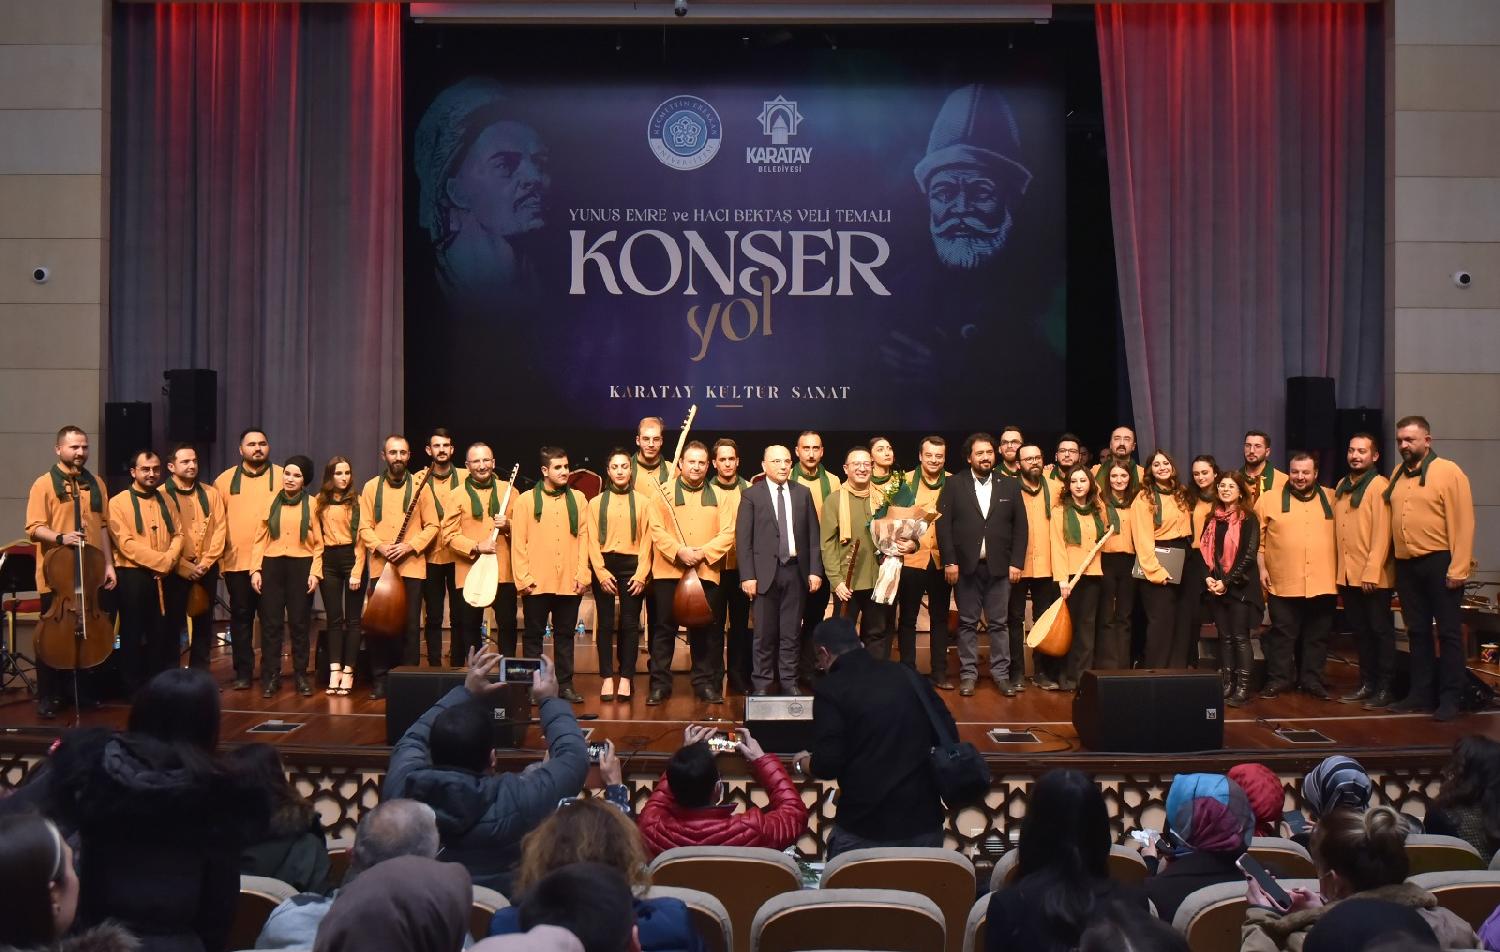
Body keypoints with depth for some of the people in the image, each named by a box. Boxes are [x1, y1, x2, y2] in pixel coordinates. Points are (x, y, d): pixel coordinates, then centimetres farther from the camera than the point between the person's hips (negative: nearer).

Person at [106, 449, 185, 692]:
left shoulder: (165, 501, 14)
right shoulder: (118, 503, -4)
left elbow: (178, 534, 8)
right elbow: (126, 544, -13)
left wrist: (170, 559, -11)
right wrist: (160, 560, -17)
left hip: (166, 577, 5)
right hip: (133, 577, -5)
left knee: (164, 635, 8)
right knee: (133, 635, 2)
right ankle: (134, 688, 10)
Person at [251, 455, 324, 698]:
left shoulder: (311, 503, 2)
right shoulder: (272, 502, 6)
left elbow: (318, 543, 2)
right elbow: (261, 539, 6)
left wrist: (315, 572, -7)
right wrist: (255, 569, -2)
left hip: (301, 566, -1)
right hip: (272, 566, 1)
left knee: (299, 623, 4)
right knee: (270, 622, 2)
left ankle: (300, 675, 13)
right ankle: (271, 676, 9)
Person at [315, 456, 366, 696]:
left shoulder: (356, 501, -1)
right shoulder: (319, 501, 9)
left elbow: (360, 537, -6)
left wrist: (357, 571, -12)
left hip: (351, 558, -3)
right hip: (328, 561, 3)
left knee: (352, 618, 1)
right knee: (333, 618, 4)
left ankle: (348, 671, 6)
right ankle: (334, 670, 5)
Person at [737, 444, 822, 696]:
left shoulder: (803, 493, 9)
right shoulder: (751, 495, 0)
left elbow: (813, 535, 8)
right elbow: (743, 538, -3)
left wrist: (815, 570, 1)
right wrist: (747, 576, -9)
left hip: (796, 571, 2)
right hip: (765, 572, -2)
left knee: (792, 632, 7)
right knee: (765, 633, 2)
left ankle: (789, 682, 16)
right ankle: (762, 684, 12)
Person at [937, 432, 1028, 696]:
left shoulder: (1009, 486, 8)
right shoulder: (955, 485, 2)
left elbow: (1020, 526, 6)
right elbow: (943, 524, -3)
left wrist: (1016, 562, -2)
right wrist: (949, 561, -10)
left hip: (999, 566, 1)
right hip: (966, 566, -1)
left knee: (999, 623, 5)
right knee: (967, 623, 5)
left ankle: (1001, 673, 12)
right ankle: (968, 674, 11)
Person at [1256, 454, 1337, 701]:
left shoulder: (1331, 499, 9)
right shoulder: (1269, 499, 3)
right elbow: (1257, 537, 2)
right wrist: (1262, 568, -5)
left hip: (1323, 584, 2)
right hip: (1283, 583, -2)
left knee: (1317, 636, 9)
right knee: (1282, 634, 4)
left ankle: (1312, 680, 20)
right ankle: (1278, 679, 13)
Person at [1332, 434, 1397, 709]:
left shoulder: (1379, 485, -9)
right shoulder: (1342, 486, 13)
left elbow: (1381, 533, -15)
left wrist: (1372, 572, -20)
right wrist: (1338, 572, 9)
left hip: (1373, 576, -6)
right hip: (1347, 574, 7)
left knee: (1380, 631, 2)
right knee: (1360, 631, 12)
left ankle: (1385, 689, 6)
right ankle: (1367, 684, 20)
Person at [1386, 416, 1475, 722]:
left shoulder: (1448, 472, -6)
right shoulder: (1397, 475, 13)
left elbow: (1463, 522, -11)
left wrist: (1458, 569, -17)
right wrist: (1394, 562, 6)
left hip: (1439, 562, -6)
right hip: (1406, 564, 6)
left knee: (1449, 632, 1)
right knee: (1417, 632, 12)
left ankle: (1449, 698, 6)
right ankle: (1421, 693, 20)